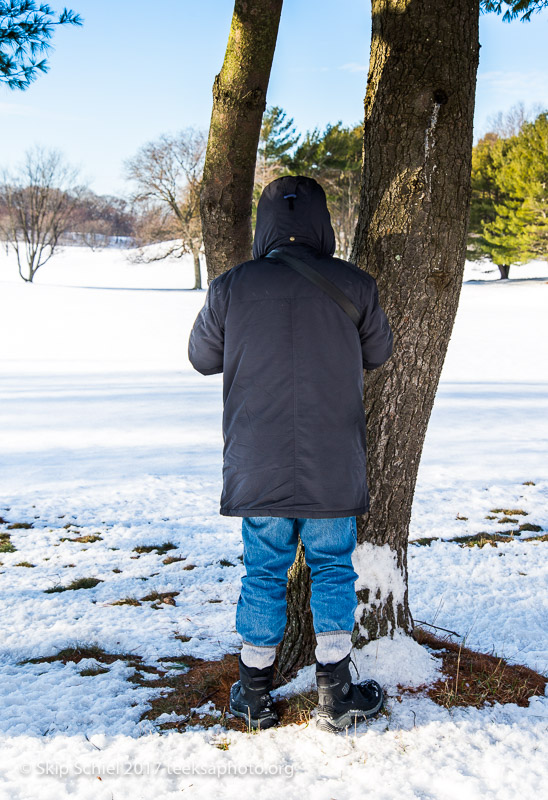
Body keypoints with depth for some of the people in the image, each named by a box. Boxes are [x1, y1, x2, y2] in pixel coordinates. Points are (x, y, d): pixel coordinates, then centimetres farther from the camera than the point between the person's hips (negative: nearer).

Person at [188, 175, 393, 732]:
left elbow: (202, 357, 10)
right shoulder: (355, 286, -5)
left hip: (258, 468, 1)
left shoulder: (231, 288, -5)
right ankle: (335, 694, 21)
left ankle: (254, 696, 25)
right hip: (334, 470, 0)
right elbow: (378, 352, 11)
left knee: (263, 573, 13)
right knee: (332, 569, 14)